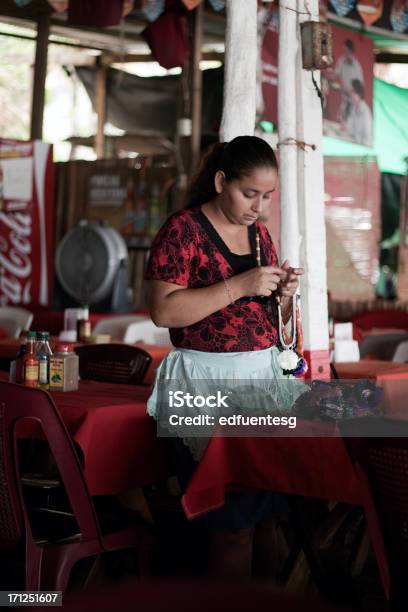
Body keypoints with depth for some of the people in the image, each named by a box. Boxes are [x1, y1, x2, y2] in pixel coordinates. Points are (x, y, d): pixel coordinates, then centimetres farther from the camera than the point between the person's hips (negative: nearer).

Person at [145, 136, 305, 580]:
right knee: (234, 522, -11)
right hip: (207, 382, -6)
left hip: (263, 376, 6)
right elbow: (164, 311, -16)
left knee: (268, 507, -3)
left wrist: (284, 295, 1)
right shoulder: (183, 230, -5)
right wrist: (238, 286, -19)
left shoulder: (260, 234, 16)